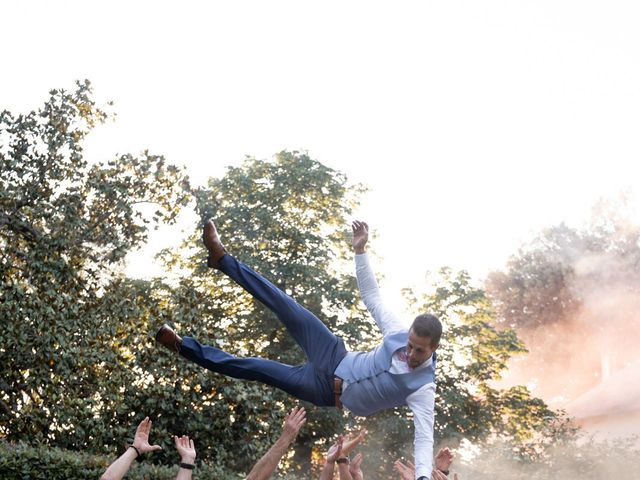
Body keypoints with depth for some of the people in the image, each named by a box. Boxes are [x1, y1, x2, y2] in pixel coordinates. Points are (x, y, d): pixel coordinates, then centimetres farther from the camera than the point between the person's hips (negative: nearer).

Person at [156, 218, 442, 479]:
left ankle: (185, 347, 15)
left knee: (252, 369, -1)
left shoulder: (423, 387, -24)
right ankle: (222, 259, -2)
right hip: (335, 360, 3)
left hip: (327, 390, -3)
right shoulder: (398, 334, -12)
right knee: (291, 312, -12)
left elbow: (424, 436, -33)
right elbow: (371, 295, -3)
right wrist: (360, 249, -11)